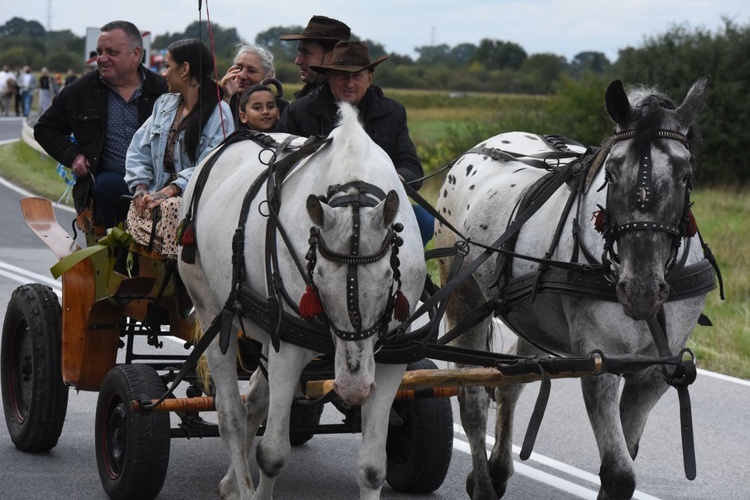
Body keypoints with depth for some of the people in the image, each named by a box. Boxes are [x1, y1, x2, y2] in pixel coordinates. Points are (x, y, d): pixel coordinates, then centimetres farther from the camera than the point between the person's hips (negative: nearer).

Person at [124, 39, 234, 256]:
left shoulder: (219, 112, -3)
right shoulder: (164, 104, 21)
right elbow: (139, 150, 17)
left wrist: (169, 191, -24)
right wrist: (141, 187, -1)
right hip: (158, 194, 5)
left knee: (171, 207, -38)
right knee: (137, 208, -30)